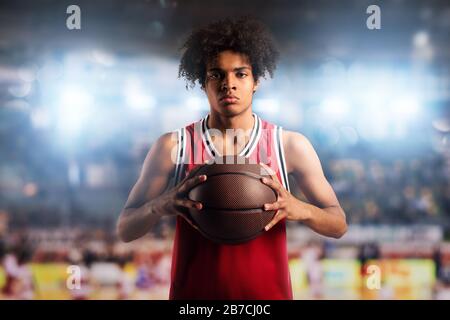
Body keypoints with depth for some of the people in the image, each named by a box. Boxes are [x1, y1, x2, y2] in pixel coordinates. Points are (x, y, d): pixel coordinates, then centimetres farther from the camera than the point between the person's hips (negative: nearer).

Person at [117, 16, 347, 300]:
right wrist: (161, 205, -23)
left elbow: (338, 225, 2)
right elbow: (125, 229, -3)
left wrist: (300, 210, -20)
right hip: (193, 293, 0)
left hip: (268, 293, 1)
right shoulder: (171, 147, -6)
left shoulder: (291, 146, -4)